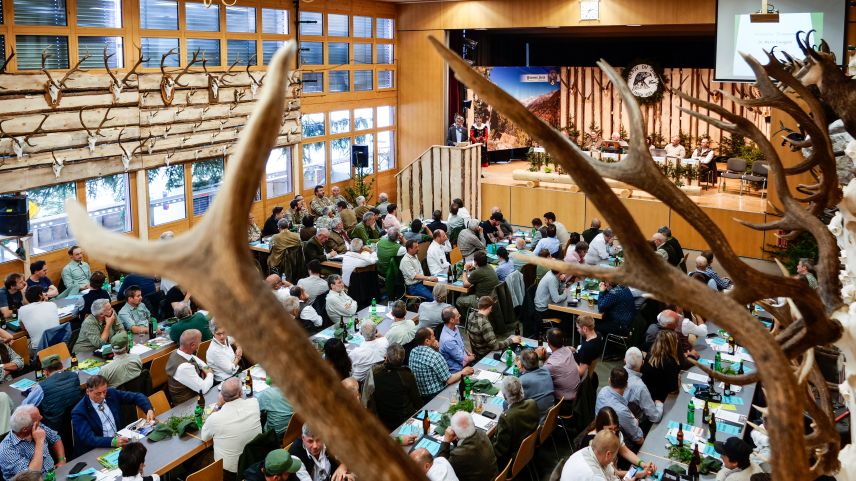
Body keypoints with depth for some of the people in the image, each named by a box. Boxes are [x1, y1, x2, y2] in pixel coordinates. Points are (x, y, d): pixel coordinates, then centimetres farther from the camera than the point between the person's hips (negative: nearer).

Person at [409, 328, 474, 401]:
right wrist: (463, 372, -4)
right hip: (436, 396, -8)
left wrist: (436, 350, -2)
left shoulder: (413, 352, -3)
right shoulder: (435, 356, -26)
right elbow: (449, 380, -20)